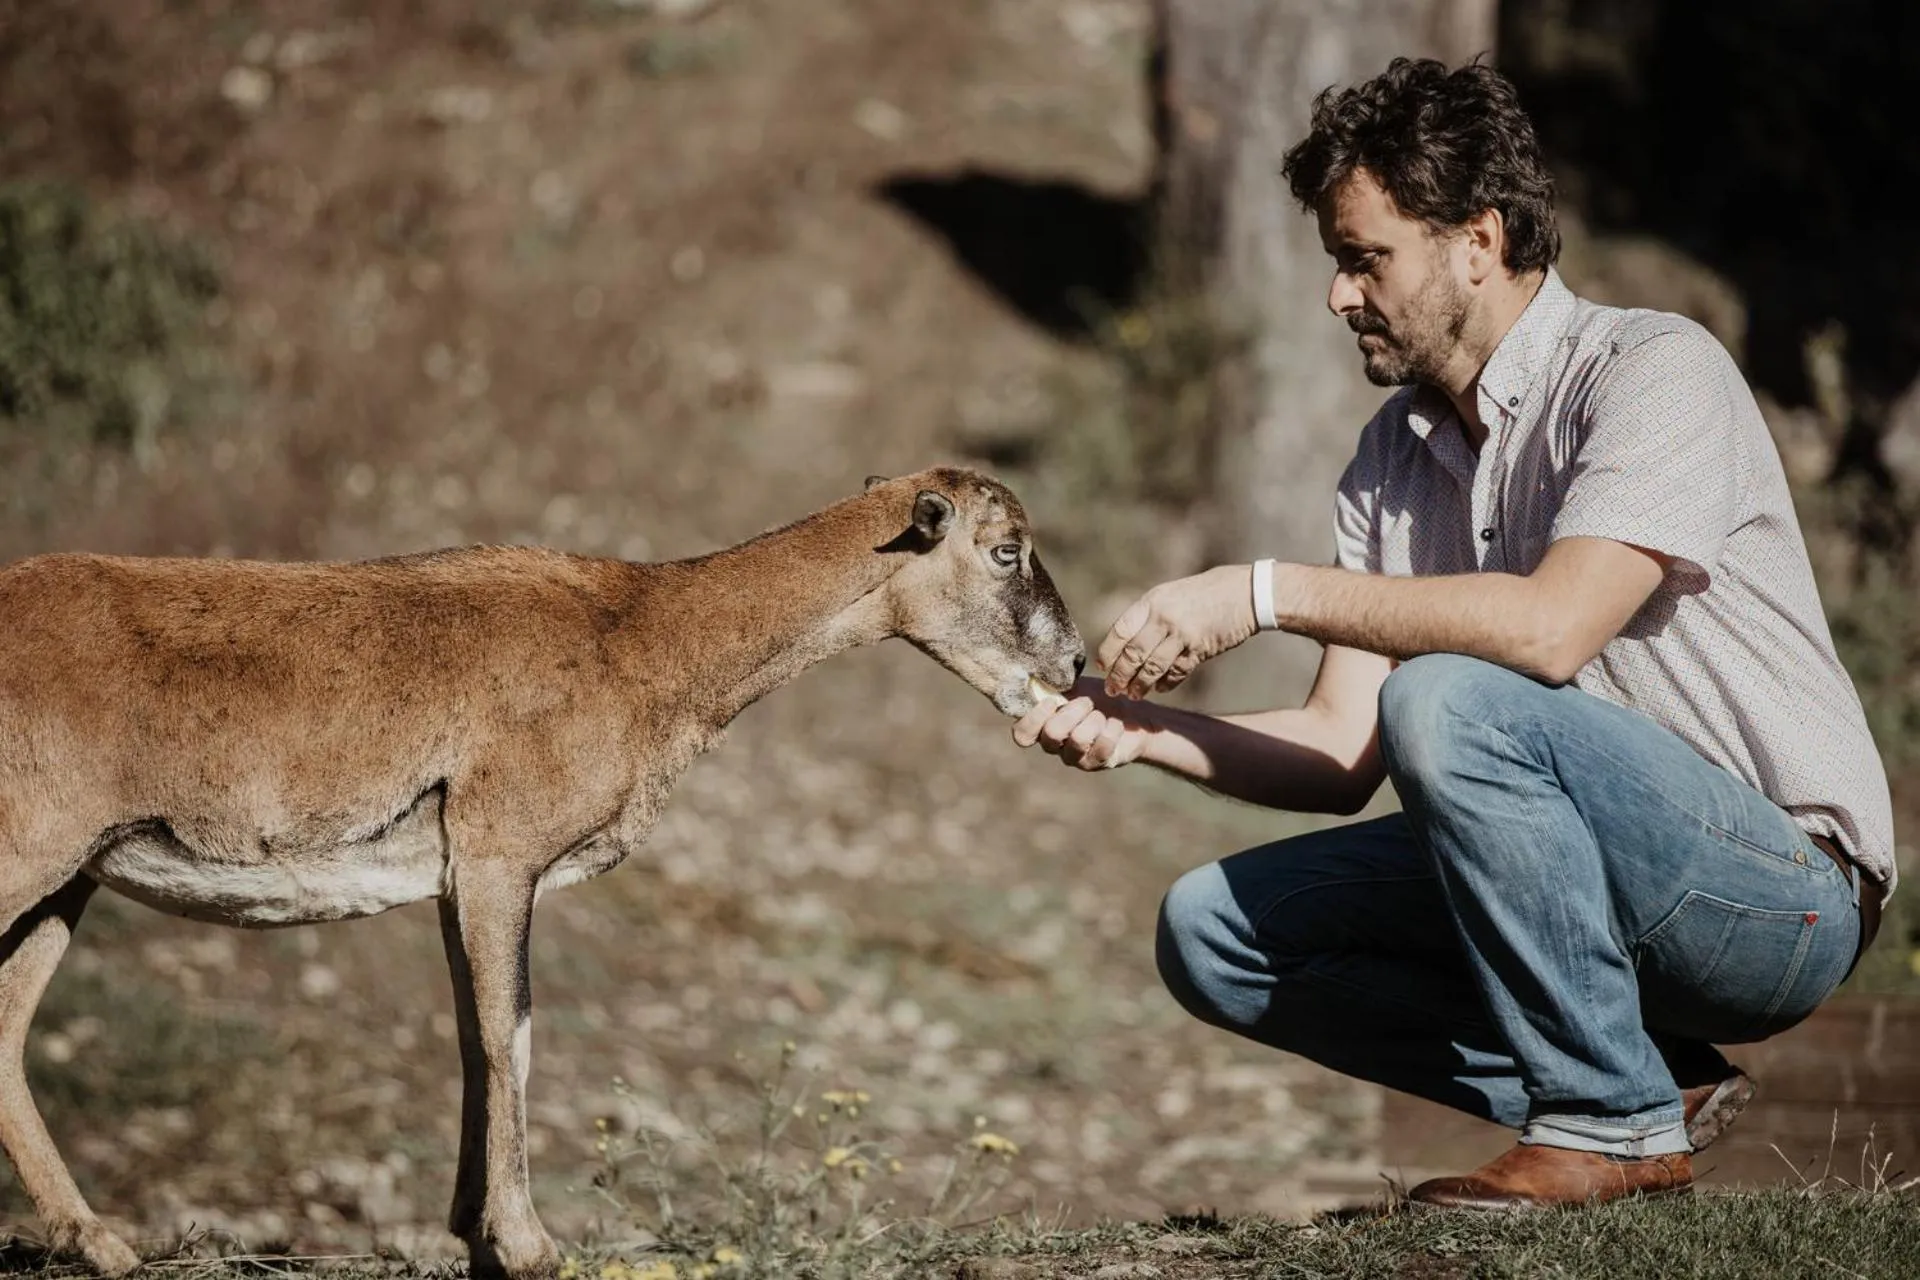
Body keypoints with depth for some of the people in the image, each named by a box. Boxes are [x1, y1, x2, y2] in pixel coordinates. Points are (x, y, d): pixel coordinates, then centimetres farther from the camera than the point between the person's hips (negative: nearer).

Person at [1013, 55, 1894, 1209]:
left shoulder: (1655, 370, -14)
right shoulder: (1396, 454, 9)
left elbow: (1550, 629, -31)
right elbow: (1348, 752, 5)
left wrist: (1268, 592, -25)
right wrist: (1149, 732, -12)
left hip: (1783, 890, -8)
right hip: (1595, 894, 8)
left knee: (1450, 702, -31)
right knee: (1214, 931, -2)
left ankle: (1612, 1122, -16)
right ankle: (1647, 1078, -3)